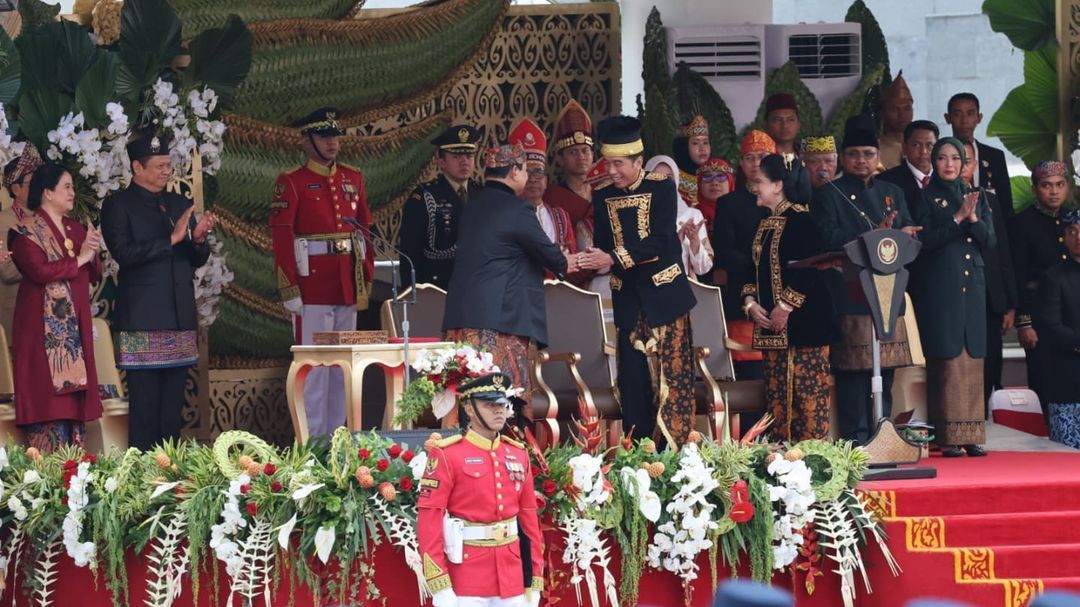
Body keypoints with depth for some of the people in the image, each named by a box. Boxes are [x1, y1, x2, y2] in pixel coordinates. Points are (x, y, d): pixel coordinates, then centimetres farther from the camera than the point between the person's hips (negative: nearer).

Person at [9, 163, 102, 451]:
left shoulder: (76, 229, 18)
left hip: (75, 324, 7)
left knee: (74, 392, 2)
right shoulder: (27, 230, -5)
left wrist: (93, 254, -4)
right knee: (49, 394, -10)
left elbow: (94, 275, 16)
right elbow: (39, 270, -18)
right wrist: (78, 259, -10)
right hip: (44, 325, -7)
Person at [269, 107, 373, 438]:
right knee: (314, 363, -4)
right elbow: (281, 237, -10)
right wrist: (289, 289, -15)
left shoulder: (353, 179, 12)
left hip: (348, 285, 6)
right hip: (312, 285, -6)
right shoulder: (291, 182, -5)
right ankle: (312, 440, -1)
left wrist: (367, 276, 10)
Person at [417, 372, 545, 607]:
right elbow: (429, 520, -10)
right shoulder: (446, 455, -6)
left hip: (512, 578, 5)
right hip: (466, 580, -5)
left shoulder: (518, 454, 10)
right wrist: (440, 586, -16)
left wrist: (535, 581, 10)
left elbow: (529, 518, 14)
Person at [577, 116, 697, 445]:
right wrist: (588, 260, -14)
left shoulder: (662, 188, -6)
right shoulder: (603, 197, 7)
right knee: (633, 380, 1)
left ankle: (674, 451, -1)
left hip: (664, 294, -4)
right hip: (628, 299, 4)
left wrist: (613, 259, -24)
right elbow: (603, 248, 8)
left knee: (671, 376, -4)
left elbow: (660, 240, -17)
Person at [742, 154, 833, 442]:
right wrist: (750, 302, 1)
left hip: (803, 318, -8)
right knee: (777, 390, 6)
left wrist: (786, 306, -17)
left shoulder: (800, 219, -9)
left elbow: (810, 267, -16)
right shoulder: (762, 224, 15)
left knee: (808, 386, -8)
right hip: (770, 321, 8)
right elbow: (754, 269, 17)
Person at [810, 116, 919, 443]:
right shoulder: (827, 195, 4)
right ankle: (856, 442, -7)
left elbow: (911, 234, 12)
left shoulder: (892, 193, 21)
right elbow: (828, 240, -11)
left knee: (885, 371, 6)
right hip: (849, 300, -5)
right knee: (854, 372, -9)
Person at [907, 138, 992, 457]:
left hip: (972, 287, 4)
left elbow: (989, 243, 9)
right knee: (946, 359, -8)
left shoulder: (976, 198, 15)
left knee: (972, 358, 1)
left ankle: (971, 436, 3)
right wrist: (957, 218, -14)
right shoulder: (926, 199, 3)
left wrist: (973, 219, -8)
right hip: (939, 289, -4)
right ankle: (948, 438, -8)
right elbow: (924, 242, -8)